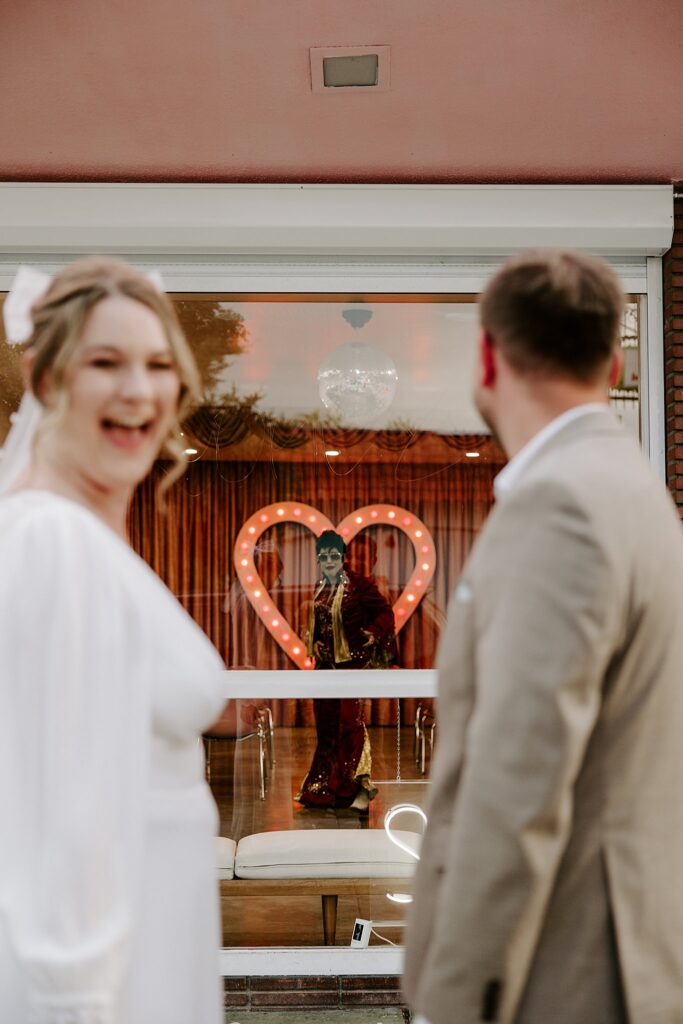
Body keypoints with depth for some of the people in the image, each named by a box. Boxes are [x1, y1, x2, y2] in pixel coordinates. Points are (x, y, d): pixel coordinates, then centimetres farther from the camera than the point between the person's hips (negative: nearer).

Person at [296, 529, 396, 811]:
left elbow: (385, 611, -8)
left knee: (350, 721, -13)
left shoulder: (359, 584, -9)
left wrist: (374, 634, -23)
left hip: (353, 661, -7)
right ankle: (324, 787, 22)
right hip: (326, 663, 7)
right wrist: (314, 643, 8)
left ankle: (358, 787, -8)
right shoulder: (320, 587, 10)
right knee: (325, 722, 10)